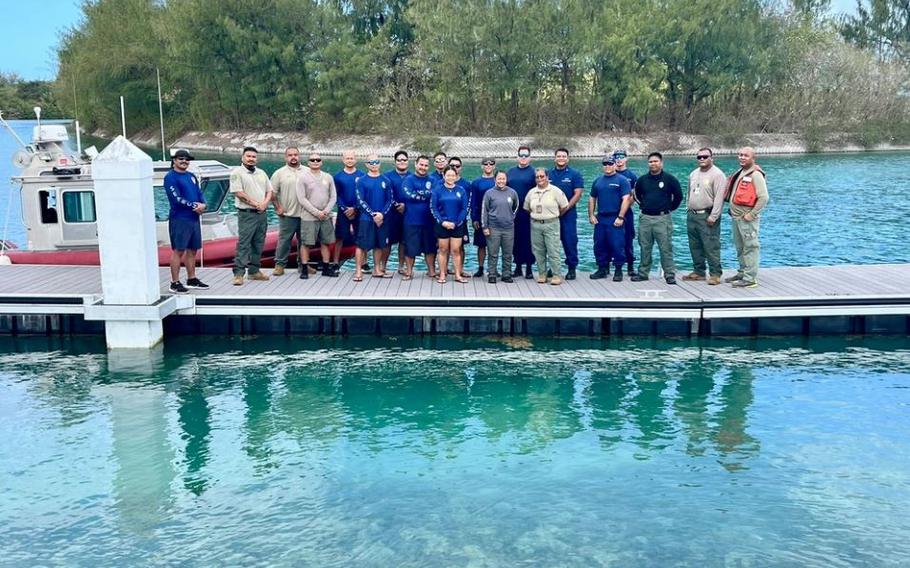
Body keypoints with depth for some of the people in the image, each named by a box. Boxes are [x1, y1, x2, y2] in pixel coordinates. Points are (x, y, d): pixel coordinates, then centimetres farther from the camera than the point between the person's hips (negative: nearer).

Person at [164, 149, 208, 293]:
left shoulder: (191, 176, 17)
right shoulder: (170, 177, -7)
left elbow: (200, 193, 13)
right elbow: (176, 198, -16)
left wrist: (203, 204, -8)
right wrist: (194, 206, -14)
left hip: (194, 218, 7)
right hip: (179, 219, -7)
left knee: (192, 250, 13)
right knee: (178, 250, -4)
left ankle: (192, 279, 23)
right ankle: (175, 283, 0)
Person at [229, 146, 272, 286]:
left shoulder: (261, 173, 15)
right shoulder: (237, 173, -5)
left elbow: (269, 191, 14)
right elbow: (238, 193, -14)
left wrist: (265, 202, -6)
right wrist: (255, 204, -15)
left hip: (262, 214, 7)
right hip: (246, 214, -7)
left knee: (258, 244, 10)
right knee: (243, 244, -9)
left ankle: (254, 271, 19)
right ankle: (238, 274, -9)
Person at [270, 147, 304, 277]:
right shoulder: (279, 173, 0)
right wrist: (278, 207, -4)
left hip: (305, 213, 3)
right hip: (287, 214, -2)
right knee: (284, 240, 0)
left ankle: (303, 264, 22)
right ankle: (280, 265, 8)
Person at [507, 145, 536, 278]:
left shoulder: (533, 172, 1)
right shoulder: (511, 171, 13)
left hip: (527, 212, -4)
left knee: (528, 240, -1)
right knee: (515, 240, 8)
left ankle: (529, 268, 7)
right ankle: (518, 267, 17)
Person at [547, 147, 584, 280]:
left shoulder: (575, 174, 0)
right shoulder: (548, 174, 9)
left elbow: (578, 193, -6)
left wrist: (565, 208, -14)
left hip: (568, 214, -3)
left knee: (570, 241, -2)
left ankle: (572, 268, 6)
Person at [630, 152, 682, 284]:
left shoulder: (669, 179, -2)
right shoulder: (642, 180, 8)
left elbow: (678, 196, 5)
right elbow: (637, 195, 25)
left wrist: (670, 208, 7)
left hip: (663, 218, -4)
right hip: (645, 218, 4)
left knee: (666, 248, -4)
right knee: (645, 248, 9)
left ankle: (670, 275, 1)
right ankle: (643, 273, 18)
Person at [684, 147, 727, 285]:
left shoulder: (717, 174, -9)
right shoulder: (693, 174, 16)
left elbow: (719, 197, -15)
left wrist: (713, 217, -20)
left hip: (707, 216, -8)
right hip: (692, 215, 8)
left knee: (711, 247, -8)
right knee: (695, 247, 13)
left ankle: (715, 274, -3)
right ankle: (698, 271, 23)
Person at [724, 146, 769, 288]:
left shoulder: (755, 174, -12)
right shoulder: (740, 173, 15)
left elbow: (763, 197, -18)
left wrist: (752, 214, -18)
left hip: (747, 218, -9)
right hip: (736, 216, 9)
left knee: (750, 248, -6)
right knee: (740, 248, 18)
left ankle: (750, 278, -4)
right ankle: (742, 273, 29)